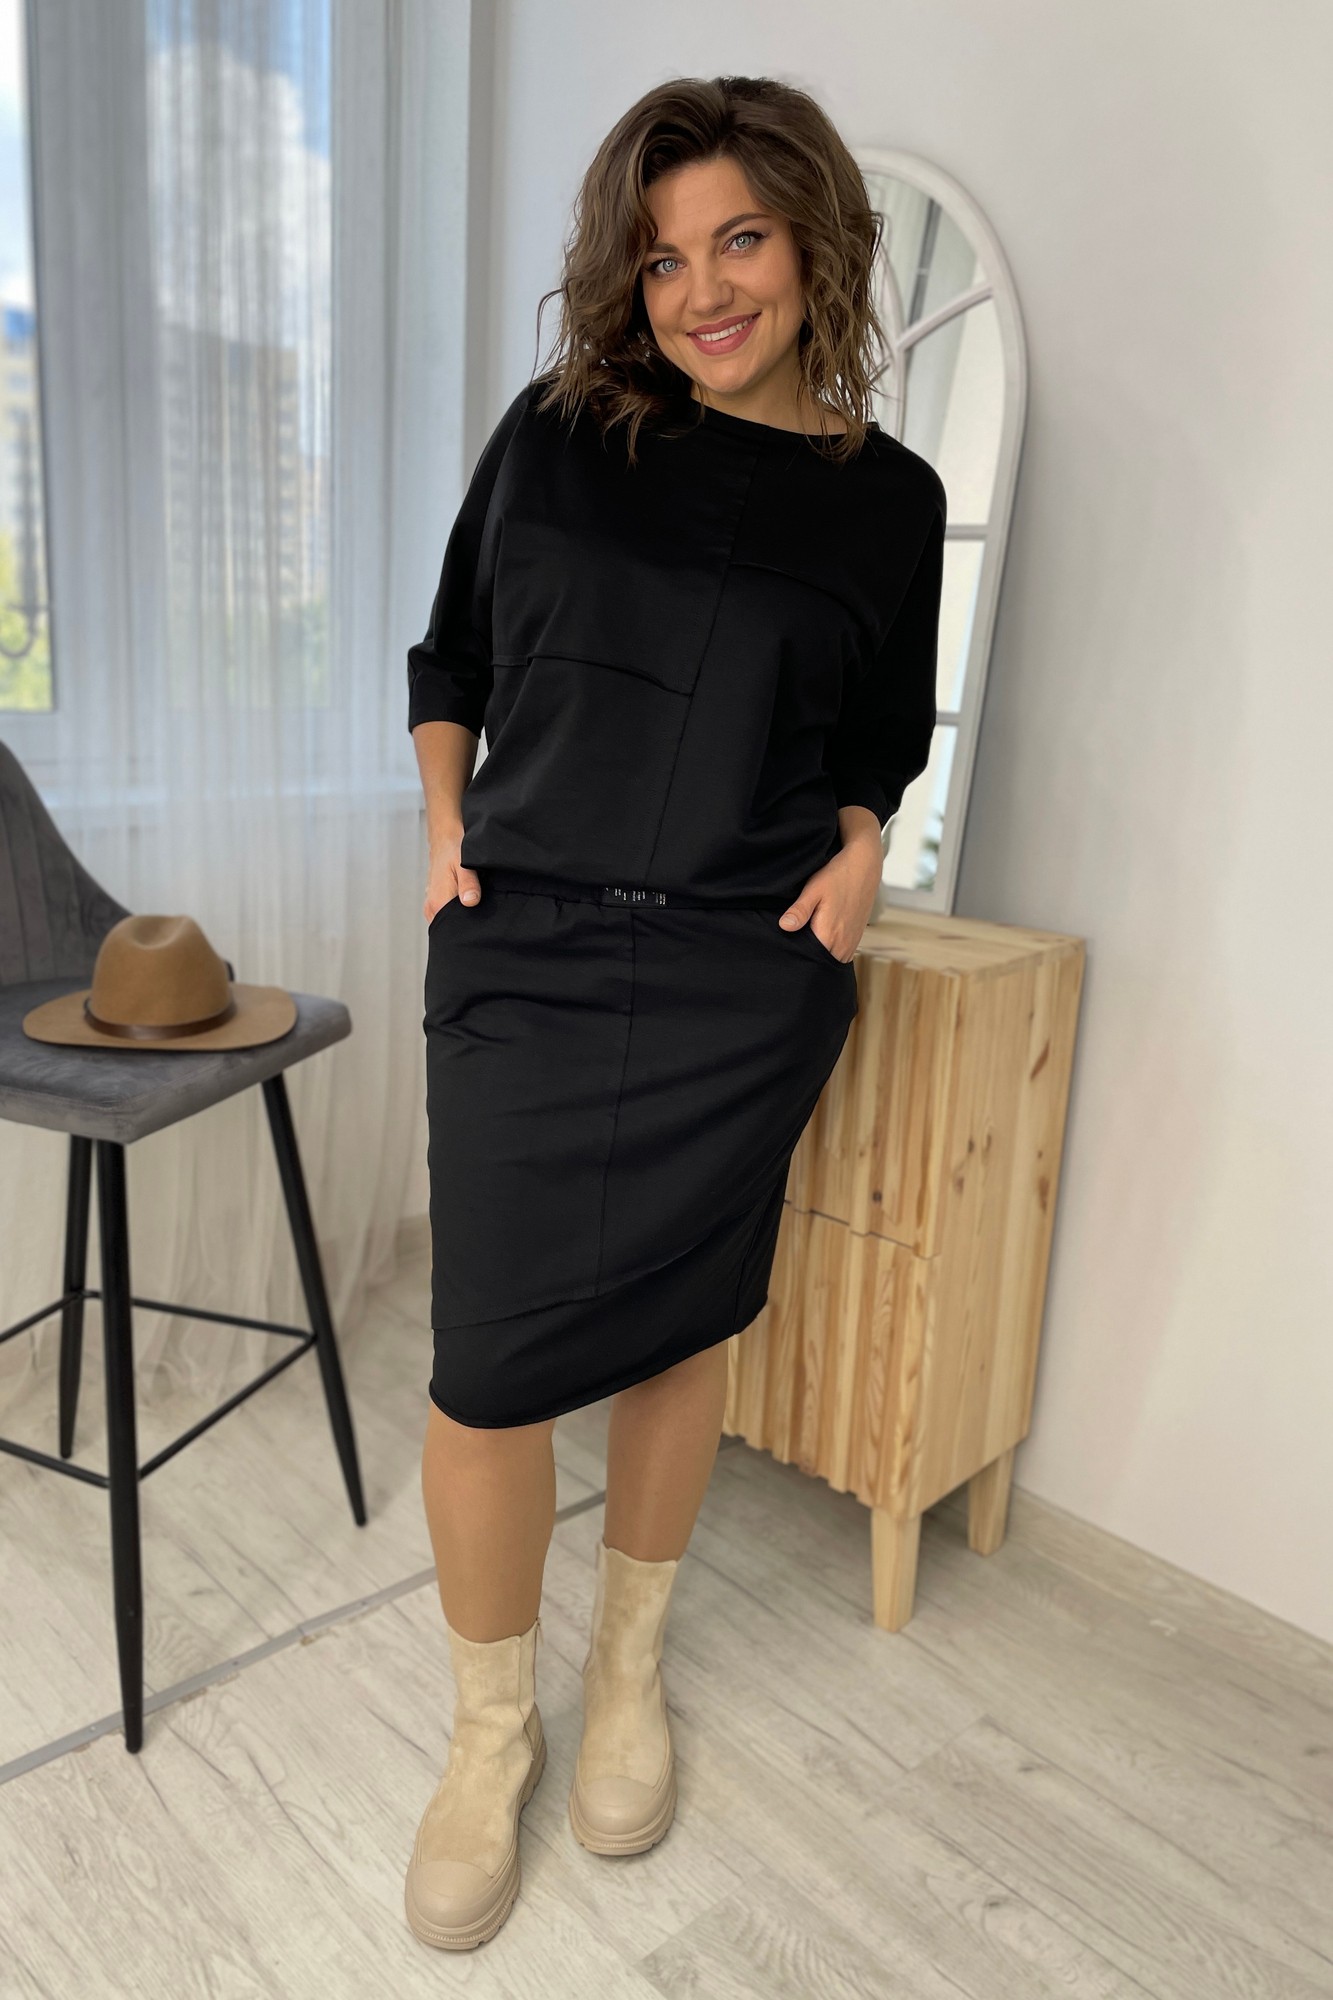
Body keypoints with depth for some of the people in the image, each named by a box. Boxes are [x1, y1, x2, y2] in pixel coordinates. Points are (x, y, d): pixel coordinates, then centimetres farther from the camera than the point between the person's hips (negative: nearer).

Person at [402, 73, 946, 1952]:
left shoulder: (887, 497, 6)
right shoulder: (559, 429, 6)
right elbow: (451, 657, 15)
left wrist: (856, 851, -1)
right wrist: (447, 828, 2)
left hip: (742, 977, 0)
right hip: (525, 954, 0)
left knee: (680, 1327, 11)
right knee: (491, 1363, -2)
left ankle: (630, 1666, 37)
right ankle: (491, 1727, 24)